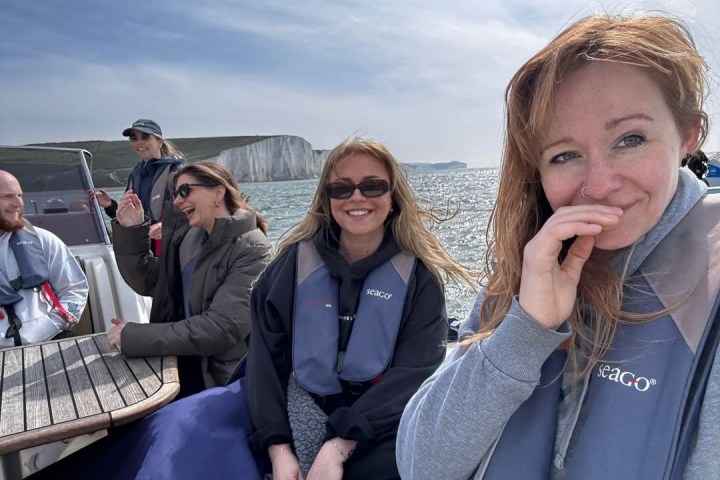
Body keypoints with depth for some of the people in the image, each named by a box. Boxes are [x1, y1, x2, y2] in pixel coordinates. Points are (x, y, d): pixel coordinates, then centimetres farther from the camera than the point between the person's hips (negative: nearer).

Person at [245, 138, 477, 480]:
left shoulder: (418, 274, -3)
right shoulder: (297, 261, 1)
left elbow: (414, 372, -11)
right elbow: (265, 355, -3)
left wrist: (339, 446, -20)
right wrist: (277, 446, -15)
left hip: (379, 422, -1)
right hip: (303, 408, 2)